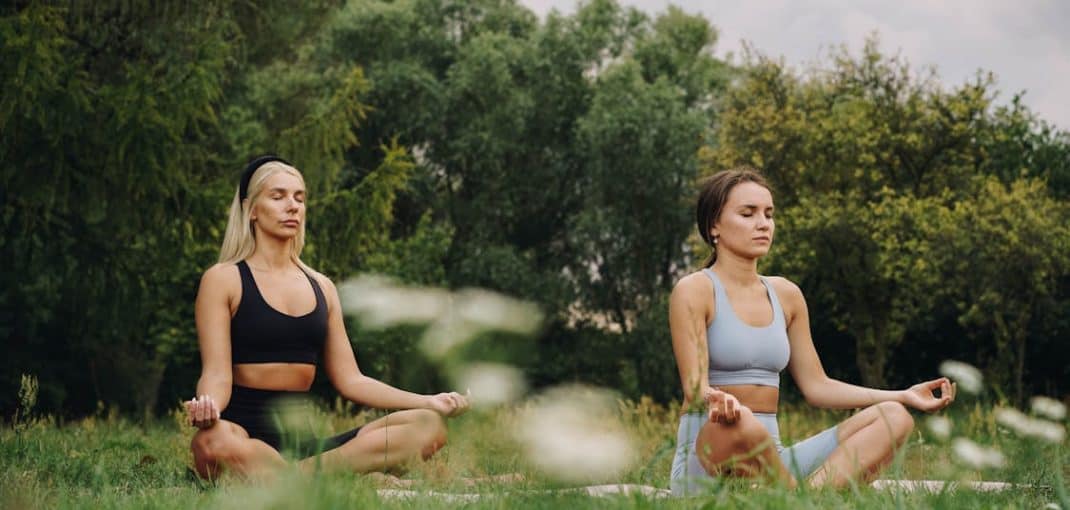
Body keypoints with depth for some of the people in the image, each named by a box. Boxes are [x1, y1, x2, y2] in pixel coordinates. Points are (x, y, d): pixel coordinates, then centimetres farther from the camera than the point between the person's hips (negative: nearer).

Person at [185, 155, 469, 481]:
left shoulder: (322, 288, 18)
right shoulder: (223, 280, 3)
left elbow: (350, 380, 16)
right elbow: (217, 373, -7)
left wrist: (429, 402, 3)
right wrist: (207, 406, -32)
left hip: (303, 438, 5)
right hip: (245, 434, -5)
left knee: (429, 425, -16)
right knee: (215, 443, -43)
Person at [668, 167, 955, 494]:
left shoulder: (786, 295, 14)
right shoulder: (694, 291, -3)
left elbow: (816, 386, 16)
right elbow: (693, 385, -13)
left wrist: (904, 396, 7)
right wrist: (717, 400, -38)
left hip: (768, 460, 7)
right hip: (705, 460, -7)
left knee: (893, 417, -11)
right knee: (740, 425, -42)